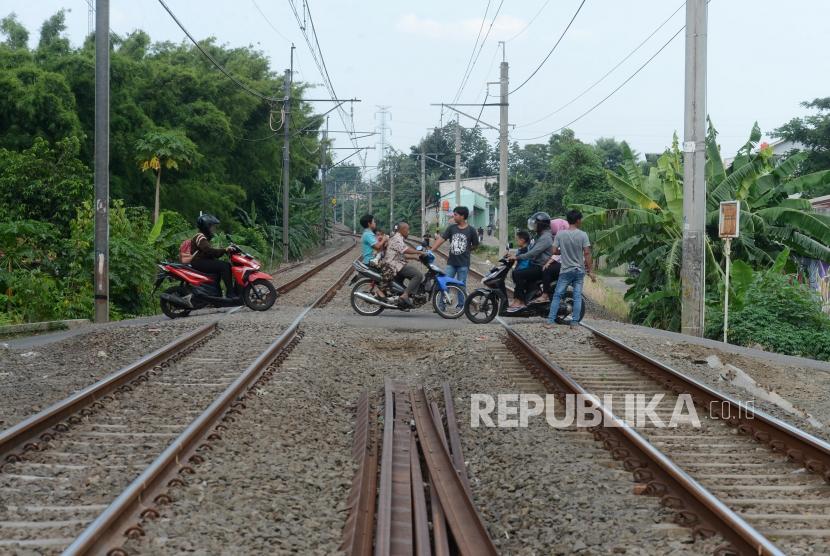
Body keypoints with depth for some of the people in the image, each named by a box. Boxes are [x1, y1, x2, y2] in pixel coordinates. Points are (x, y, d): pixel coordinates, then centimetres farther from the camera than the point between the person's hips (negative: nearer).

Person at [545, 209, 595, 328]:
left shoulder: (560, 234, -6)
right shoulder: (582, 235, -8)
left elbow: (554, 251, -4)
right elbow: (587, 253, -10)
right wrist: (590, 271, -4)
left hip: (565, 271, 0)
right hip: (579, 270, 0)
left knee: (557, 295, 5)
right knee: (577, 296, 7)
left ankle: (550, 321, 0)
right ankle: (575, 322, 7)